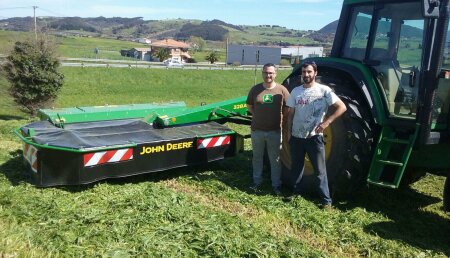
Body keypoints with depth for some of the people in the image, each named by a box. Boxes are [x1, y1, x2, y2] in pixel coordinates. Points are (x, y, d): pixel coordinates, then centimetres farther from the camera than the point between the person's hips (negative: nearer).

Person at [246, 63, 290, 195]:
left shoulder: (282, 90, -6)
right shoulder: (255, 89, -1)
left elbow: (288, 109, 2)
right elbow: (249, 106, 12)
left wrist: (277, 117, -1)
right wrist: (259, 115, 4)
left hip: (275, 131, -2)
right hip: (257, 130, 2)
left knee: (275, 159, 8)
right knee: (257, 157, 15)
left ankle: (276, 185, 21)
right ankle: (257, 181, 31)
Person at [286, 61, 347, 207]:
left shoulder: (323, 90, -8)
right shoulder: (296, 91, 5)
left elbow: (342, 107, -12)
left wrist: (327, 122, -20)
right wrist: (289, 132, 6)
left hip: (314, 137, -4)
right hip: (296, 137, 4)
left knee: (320, 169, 0)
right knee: (296, 168, 16)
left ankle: (326, 199, 10)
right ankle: (296, 192, 32)